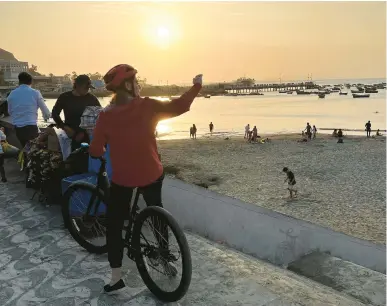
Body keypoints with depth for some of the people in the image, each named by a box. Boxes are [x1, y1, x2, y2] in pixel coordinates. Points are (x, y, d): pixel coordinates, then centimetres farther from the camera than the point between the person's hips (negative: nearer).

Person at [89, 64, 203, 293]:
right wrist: (197, 86, 8)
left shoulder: (106, 115, -9)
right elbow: (179, 107, -5)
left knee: (115, 225, 13)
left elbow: (96, 151, -5)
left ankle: (116, 277, 15)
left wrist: (102, 151, 18)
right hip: (151, 174, 1)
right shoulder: (147, 106, -11)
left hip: (122, 178, 0)